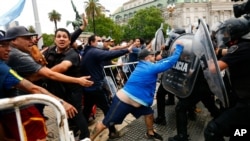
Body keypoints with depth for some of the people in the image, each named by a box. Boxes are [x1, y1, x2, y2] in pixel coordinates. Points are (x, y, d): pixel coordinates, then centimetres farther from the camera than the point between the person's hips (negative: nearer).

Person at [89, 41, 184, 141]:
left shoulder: (142, 65, 9)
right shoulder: (151, 68, -17)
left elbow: (162, 62, 23)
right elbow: (171, 61, -14)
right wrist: (179, 47, -3)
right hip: (123, 101, -10)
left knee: (149, 113, 17)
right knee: (105, 123, 2)